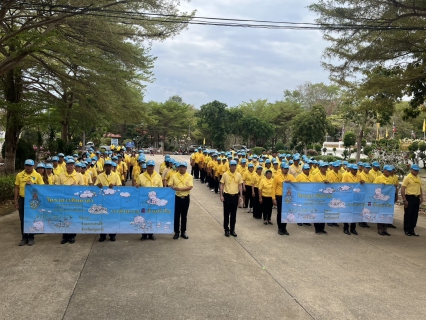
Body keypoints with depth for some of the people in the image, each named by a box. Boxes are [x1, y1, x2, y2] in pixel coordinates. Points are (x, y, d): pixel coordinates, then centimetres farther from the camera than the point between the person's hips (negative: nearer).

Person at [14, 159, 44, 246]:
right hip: (22, 199, 2)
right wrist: (16, 200, 2)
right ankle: (24, 237, 17)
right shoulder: (19, 175, 4)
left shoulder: (37, 175, -2)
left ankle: (31, 238, 16)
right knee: (23, 219, 7)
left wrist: (33, 185, -18)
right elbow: (16, 188, 7)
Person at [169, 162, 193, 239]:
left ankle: (183, 232, 20)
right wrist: (174, 188, -25)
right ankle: (176, 232, 15)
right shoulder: (174, 176, 1)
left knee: (184, 216, 9)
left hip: (185, 198, 0)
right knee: (176, 215, 5)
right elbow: (170, 185, -2)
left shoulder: (189, 176, -3)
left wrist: (180, 189, -23)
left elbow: (190, 187, -13)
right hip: (176, 198, 0)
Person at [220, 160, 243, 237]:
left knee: (233, 214, 9)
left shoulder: (239, 175, 1)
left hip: (235, 196, 2)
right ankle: (226, 230, 16)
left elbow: (240, 185, 7)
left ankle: (232, 230, 19)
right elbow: (222, 185, -2)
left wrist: (241, 196, 2)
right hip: (227, 196, -2)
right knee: (226, 213, 5)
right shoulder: (225, 174, -6)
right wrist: (221, 195, -7)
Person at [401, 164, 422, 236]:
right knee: (408, 215, 2)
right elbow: (402, 189, -13)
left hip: (417, 198, 7)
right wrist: (404, 200, -16)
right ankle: (407, 230, 12)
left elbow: (420, 188, 20)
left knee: (415, 215, 11)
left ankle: (412, 230, 21)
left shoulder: (418, 178, 11)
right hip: (409, 198, -7)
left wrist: (421, 197, 10)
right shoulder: (407, 177, -10)